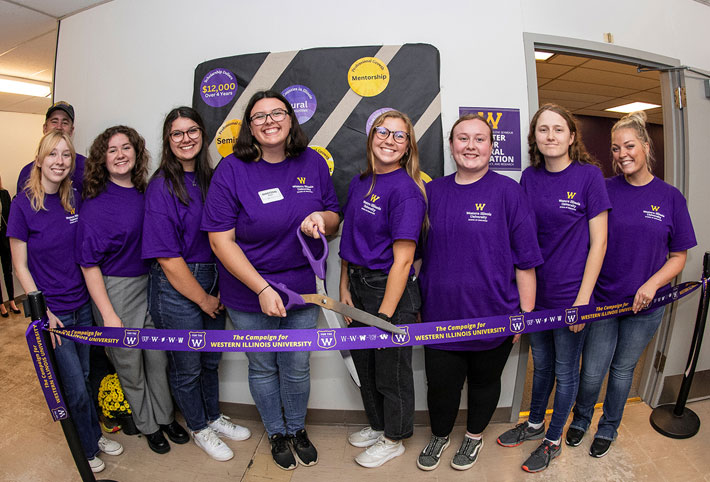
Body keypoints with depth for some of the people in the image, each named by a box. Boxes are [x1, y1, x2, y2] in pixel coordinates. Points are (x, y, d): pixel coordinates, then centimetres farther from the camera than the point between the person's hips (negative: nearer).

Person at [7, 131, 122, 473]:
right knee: (75, 387, 6)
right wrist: (42, 311, -12)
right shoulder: (23, 204, -12)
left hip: (82, 304, 4)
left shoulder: (74, 199, 1)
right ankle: (89, 447, 28)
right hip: (52, 311, -4)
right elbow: (20, 266, -8)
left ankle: (94, 434, 37)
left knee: (83, 377, 17)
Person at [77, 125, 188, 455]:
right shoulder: (95, 202, -13)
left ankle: (165, 417, 37)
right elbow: (89, 264, -13)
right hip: (114, 291, -5)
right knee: (130, 367, 13)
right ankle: (148, 426, 35)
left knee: (158, 359, 16)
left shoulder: (144, 194, 3)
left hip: (149, 283, 5)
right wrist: (109, 315, -16)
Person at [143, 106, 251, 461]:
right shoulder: (162, 186, -14)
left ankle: (213, 417, 44)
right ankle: (199, 429, 36)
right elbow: (167, 257, -17)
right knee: (186, 366, 12)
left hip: (211, 280, 6)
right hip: (176, 288, -6)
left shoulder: (208, 178, 5)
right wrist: (203, 299, -11)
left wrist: (219, 290, 2)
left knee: (211, 359, 21)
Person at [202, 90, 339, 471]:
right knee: (263, 368, 18)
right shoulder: (231, 169, -13)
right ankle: (276, 433, 46)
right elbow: (220, 241, -15)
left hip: (301, 289, 2)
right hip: (248, 296, -2)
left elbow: (335, 219, 7)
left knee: (297, 369, 17)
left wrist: (321, 218, -19)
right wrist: (262, 289, -20)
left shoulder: (313, 163, -2)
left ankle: (297, 429, 47)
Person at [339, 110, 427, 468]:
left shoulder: (406, 191, -17)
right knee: (364, 364, 22)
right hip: (358, 285, 8)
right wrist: (344, 289, 8)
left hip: (391, 290, -7)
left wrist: (385, 315, -20)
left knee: (390, 369, 12)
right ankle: (377, 426, 48)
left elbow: (402, 260, -20)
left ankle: (394, 439, 38)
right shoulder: (359, 183, 6)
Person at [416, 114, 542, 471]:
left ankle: (474, 436, 47)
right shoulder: (433, 191, 2)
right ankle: (439, 436, 43)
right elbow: (421, 250, 11)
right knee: (439, 383, 14)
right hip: (440, 313, 2)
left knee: (484, 381, 19)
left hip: (492, 317, -2)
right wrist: (418, 302, 11)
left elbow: (525, 261, -6)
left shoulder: (508, 191, -8)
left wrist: (526, 313, -6)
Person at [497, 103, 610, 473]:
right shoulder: (530, 177, 2)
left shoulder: (589, 175, -10)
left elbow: (598, 242, -10)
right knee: (541, 365, 21)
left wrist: (583, 300, -13)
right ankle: (534, 424, 43)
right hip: (536, 293, 4)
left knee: (565, 371, 13)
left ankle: (553, 440, 34)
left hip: (571, 295, -4)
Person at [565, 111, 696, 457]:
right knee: (592, 372, 6)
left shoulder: (670, 197, -3)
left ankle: (608, 428, 40)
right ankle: (581, 419, 35)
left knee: (623, 369, 16)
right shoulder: (604, 190, -4)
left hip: (645, 305, 1)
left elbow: (678, 256, 0)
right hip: (602, 298, 0)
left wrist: (652, 284, -17)